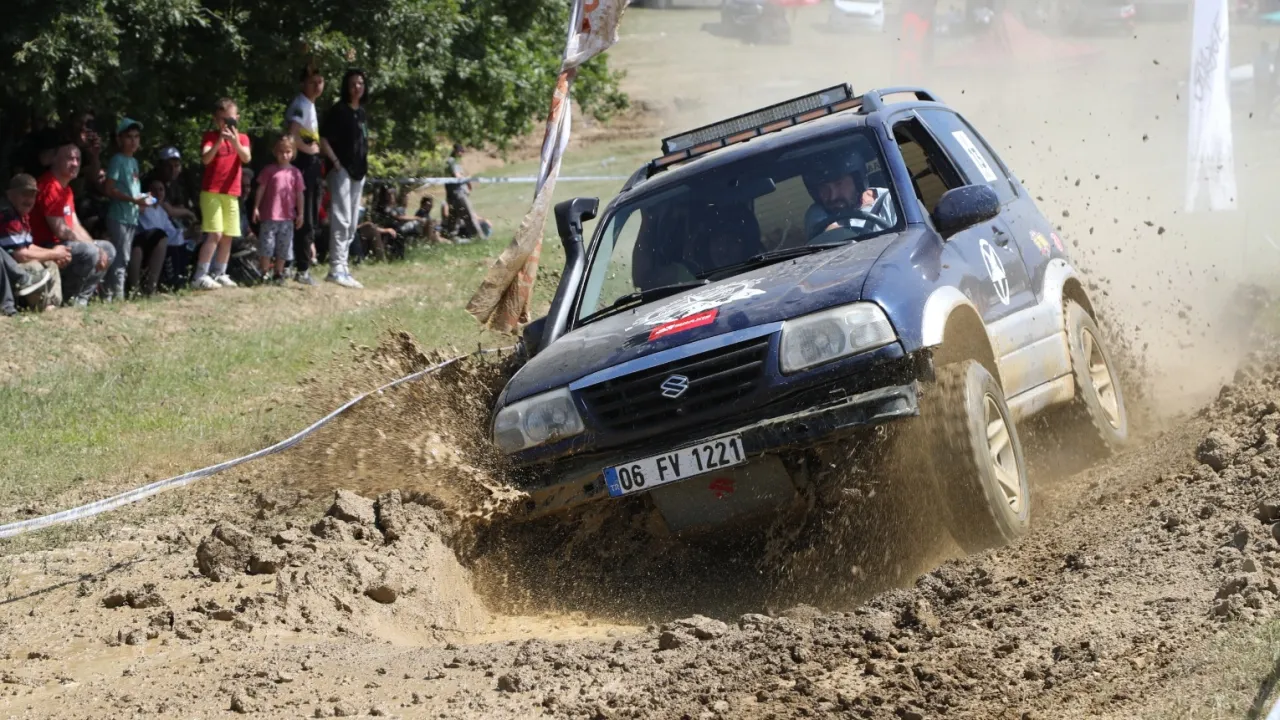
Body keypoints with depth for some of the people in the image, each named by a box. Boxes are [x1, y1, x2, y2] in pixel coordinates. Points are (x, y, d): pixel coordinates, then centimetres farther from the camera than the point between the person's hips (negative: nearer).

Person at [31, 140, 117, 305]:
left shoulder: (67, 189, 17)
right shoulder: (50, 187, -18)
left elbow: (75, 226, 16)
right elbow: (60, 231, -23)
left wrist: (97, 248, 1)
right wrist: (94, 247, -16)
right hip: (46, 249, -11)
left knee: (107, 249, 12)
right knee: (89, 252, -31)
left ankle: (80, 298, 3)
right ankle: (65, 298, -14)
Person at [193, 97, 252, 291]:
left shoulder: (242, 138, 8)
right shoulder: (210, 136, -2)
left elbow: (246, 158, -11)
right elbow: (205, 158, -18)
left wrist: (235, 142, -26)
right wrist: (220, 141, -29)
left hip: (231, 193, 5)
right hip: (211, 192, -5)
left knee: (228, 236, 7)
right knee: (215, 234, -15)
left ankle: (219, 274, 16)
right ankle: (200, 276, -17)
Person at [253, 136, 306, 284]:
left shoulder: (295, 173, 5)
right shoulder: (270, 170, 1)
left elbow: (300, 194, 7)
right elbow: (261, 189, 3)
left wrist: (300, 214, 5)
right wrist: (256, 207, -1)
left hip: (287, 217, 2)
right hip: (269, 216, -2)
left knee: (283, 249, 8)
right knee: (266, 245, -2)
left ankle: (279, 274, 17)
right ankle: (265, 273, 7)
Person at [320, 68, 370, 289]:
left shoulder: (362, 113, 14)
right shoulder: (339, 110, -8)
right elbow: (323, 139, -13)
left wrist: (363, 164, 14)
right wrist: (335, 161, -17)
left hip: (358, 172, 8)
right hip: (341, 170, -8)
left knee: (352, 223, 11)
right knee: (341, 220, -13)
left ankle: (342, 267, 16)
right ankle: (337, 268, -17)